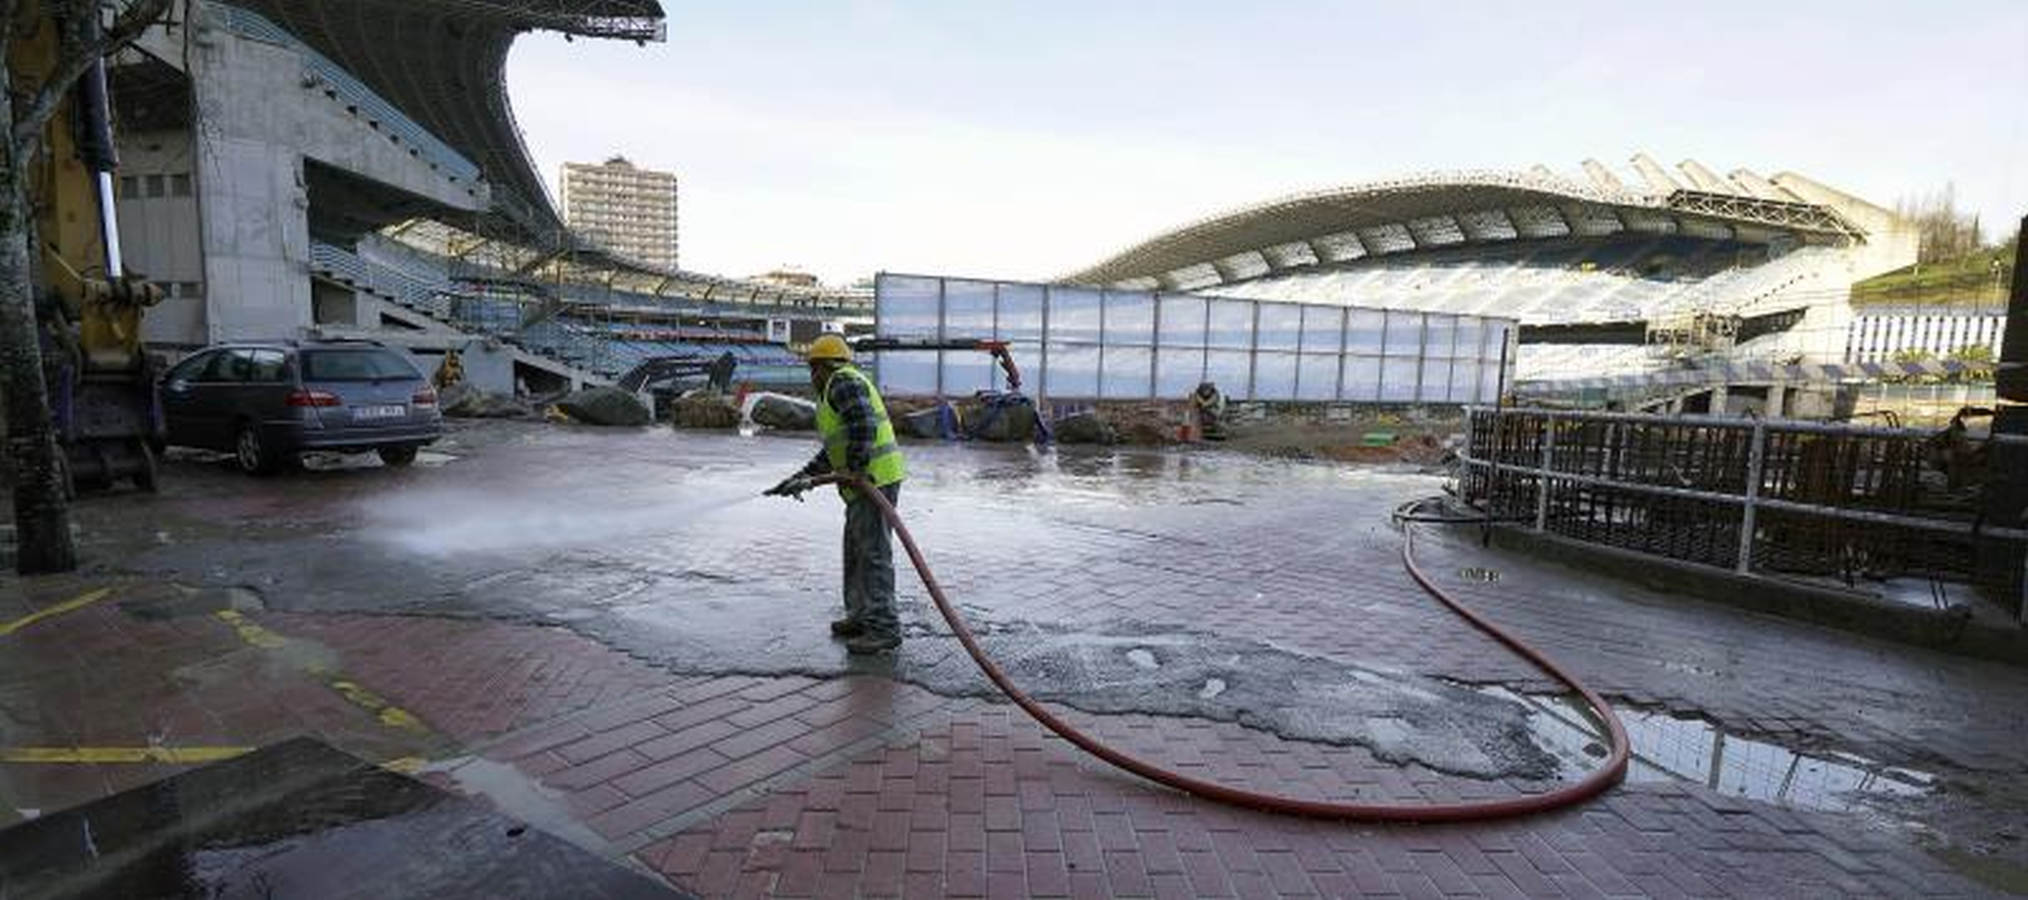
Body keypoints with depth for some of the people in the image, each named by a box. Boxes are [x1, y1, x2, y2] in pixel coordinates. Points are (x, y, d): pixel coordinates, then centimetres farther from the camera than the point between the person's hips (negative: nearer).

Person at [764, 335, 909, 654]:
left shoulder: (843, 381, -6)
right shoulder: (835, 391, 26)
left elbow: (863, 423, -23)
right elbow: (832, 452, 25)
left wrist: (857, 469, -22)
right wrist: (802, 477, 22)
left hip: (875, 478, -11)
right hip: (865, 482, 11)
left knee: (874, 551, -9)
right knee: (856, 550, 17)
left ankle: (884, 628, -6)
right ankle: (861, 616, 28)